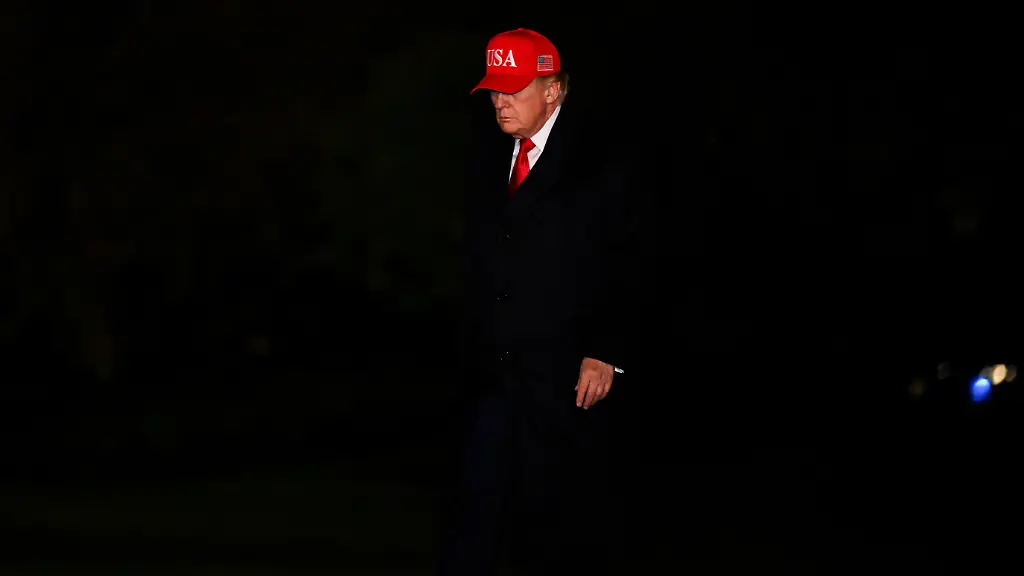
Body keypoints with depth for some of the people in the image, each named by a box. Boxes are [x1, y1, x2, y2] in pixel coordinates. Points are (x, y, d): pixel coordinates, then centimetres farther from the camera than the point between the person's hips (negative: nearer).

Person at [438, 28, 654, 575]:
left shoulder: (599, 160, -8)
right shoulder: (490, 156, 11)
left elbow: (626, 267, -10)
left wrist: (606, 355, -15)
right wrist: (475, 348, 12)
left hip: (570, 373, -5)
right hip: (498, 367, 5)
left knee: (572, 518, 4)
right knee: (478, 507, 1)